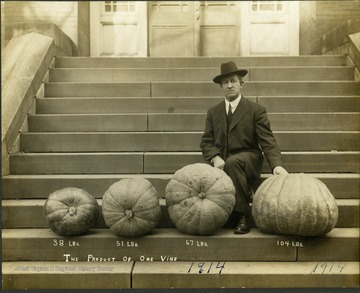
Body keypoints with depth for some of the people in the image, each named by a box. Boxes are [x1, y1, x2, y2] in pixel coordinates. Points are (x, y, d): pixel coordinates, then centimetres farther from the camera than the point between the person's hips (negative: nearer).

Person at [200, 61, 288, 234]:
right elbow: (206, 142, 10)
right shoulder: (213, 112, 15)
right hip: (222, 163, 2)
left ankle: (242, 215, -26)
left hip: (248, 160, -2)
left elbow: (268, 141, -4)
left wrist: (276, 165, -23)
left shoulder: (256, 110, 4)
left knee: (233, 162, -37)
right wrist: (216, 158, -13)